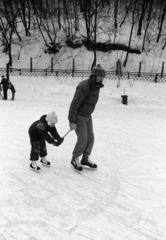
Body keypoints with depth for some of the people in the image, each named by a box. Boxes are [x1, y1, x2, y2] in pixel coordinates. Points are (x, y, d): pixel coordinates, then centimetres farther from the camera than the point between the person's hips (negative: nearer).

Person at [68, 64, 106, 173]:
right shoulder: (84, 86, -27)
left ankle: (85, 160, 26)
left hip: (87, 116, 8)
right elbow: (74, 104, -26)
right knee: (83, 140, -8)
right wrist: (72, 121, -26)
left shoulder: (96, 86, 1)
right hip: (78, 116, -8)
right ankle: (75, 160, 15)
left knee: (90, 138, 10)